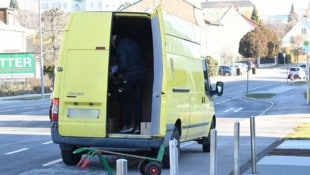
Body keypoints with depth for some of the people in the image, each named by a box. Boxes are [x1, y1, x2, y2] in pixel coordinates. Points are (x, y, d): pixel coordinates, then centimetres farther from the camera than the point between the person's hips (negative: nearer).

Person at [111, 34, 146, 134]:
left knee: (124, 100, 8)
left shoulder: (121, 47, -7)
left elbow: (123, 65, -17)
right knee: (137, 102, 7)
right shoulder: (134, 44, 17)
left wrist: (116, 74, -1)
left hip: (130, 76, -7)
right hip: (141, 75, 7)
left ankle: (128, 125, 3)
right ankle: (137, 126, 5)